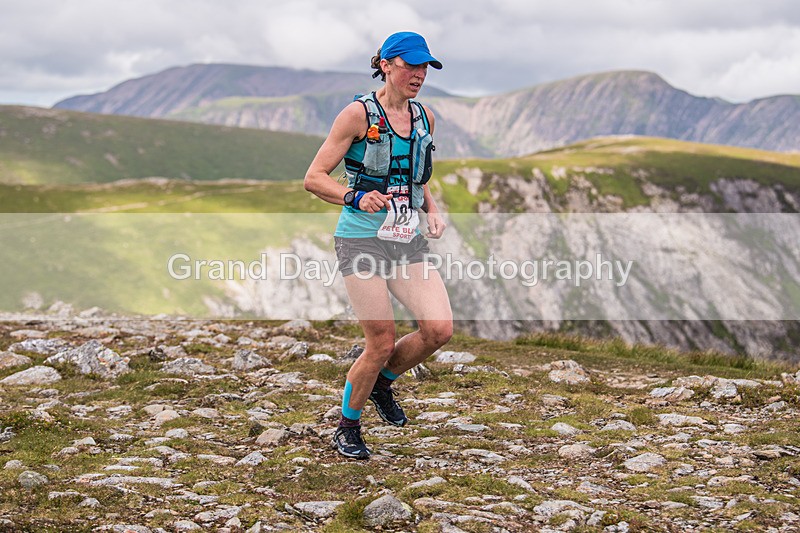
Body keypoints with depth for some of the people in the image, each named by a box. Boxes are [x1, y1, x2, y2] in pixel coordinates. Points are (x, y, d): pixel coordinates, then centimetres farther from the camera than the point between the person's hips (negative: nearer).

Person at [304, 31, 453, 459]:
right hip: (361, 241, -6)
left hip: (408, 243, 6)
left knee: (440, 330, -10)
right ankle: (347, 428, 18)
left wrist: (431, 210, 7)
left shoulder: (424, 118, 11)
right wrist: (355, 197, -24)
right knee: (382, 343, -7)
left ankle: (382, 382, 20)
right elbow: (314, 177, -7)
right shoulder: (359, 114, -7)